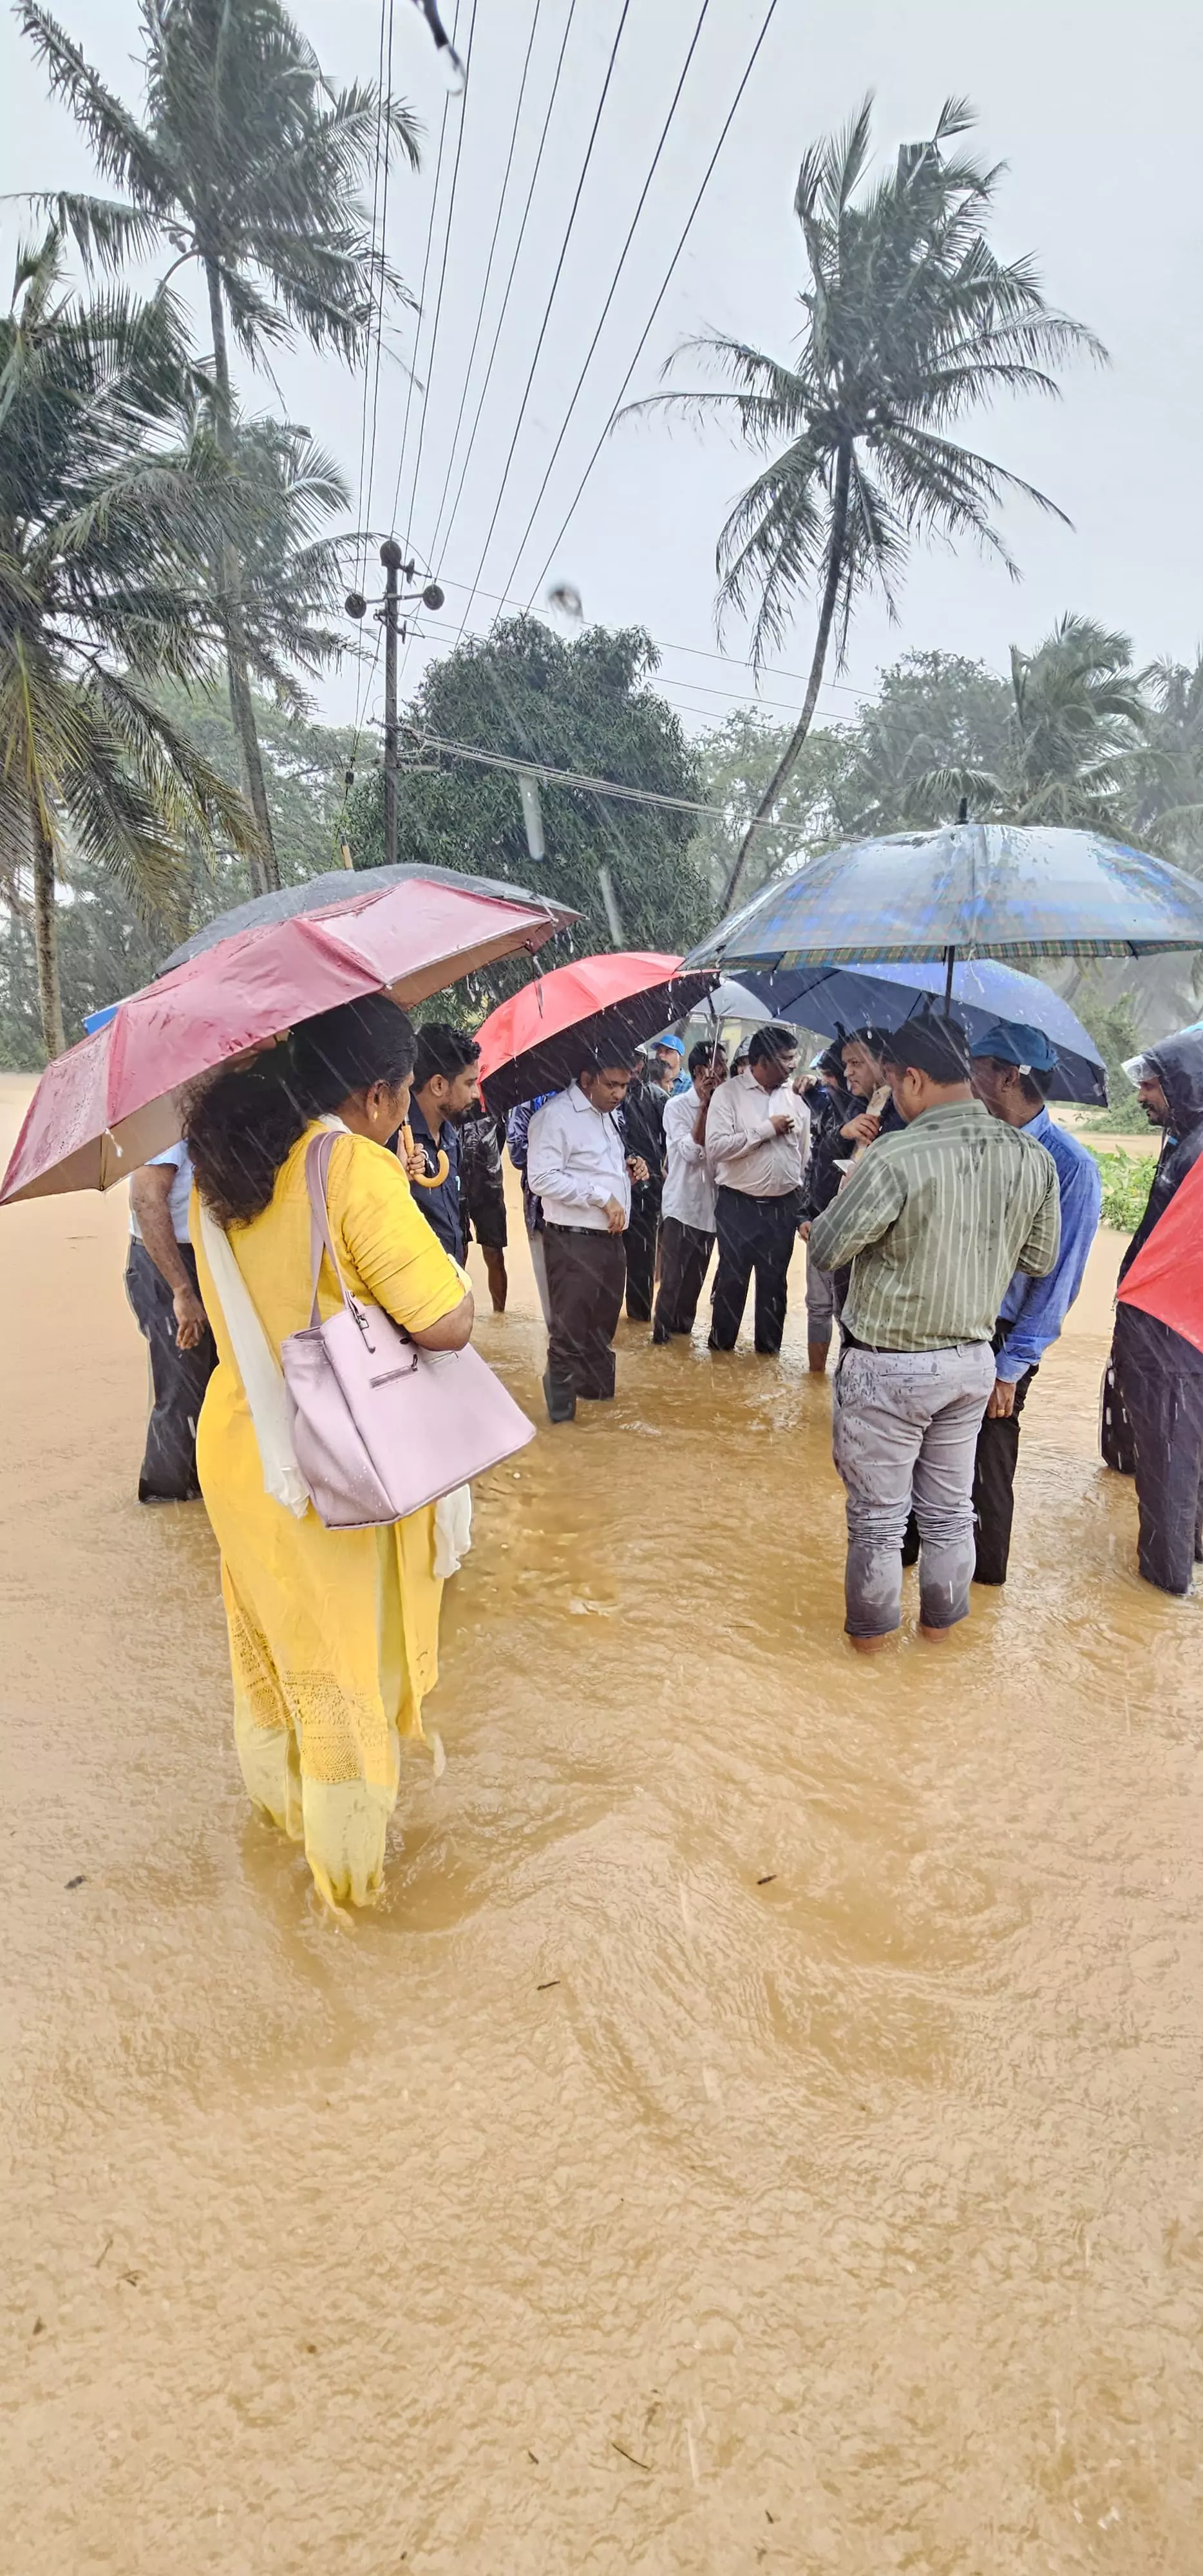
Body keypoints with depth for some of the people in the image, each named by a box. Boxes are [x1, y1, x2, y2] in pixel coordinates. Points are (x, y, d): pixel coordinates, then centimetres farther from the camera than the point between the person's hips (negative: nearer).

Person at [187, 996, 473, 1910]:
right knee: (350, 1664, 14)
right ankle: (349, 1859, 34)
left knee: (272, 1644, 28)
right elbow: (446, 1323, -26)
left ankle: (277, 1799, 52)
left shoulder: (220, 1169, 1)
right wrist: (448, 1268, -5)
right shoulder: (358, 1168, -23)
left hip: (235, 1449, 7)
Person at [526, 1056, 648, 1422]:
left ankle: (596, 1390, 34)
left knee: (603, 1325, 19)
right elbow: (542, 1179, -22)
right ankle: (562, 1410, 14)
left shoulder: (610, 1114, 16)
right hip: (574, 1241, -9)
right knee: (570, 1331, 0)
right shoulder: (555, 1115, -14)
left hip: (611, 1237, 9)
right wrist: (603, 1197, -21)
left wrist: (628, 1168, 7)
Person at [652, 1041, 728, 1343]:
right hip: (682, 1204, -4)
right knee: (673, 1274, 2)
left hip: (710, 1204, 5)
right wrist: (704, 1107, -17)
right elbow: (692, 1151, -17)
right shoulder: (677, 1106, -7)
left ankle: (683, 1323, 27)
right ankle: (663, 1330, 14)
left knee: (696, 1274, 13)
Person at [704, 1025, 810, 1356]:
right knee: (732, 1276, 8)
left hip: (783, 1205, 4)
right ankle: (721, 1341, 23)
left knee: (774, 1279, 12)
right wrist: (767, 1129, -17)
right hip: (738, 1204, -3)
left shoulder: (795, 1096, 5)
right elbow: (716, 1146, -19)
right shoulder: (728, 1094, -8)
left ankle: (769, 1343, 25)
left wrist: (802, 1197, 13)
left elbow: (805, 1152, 13)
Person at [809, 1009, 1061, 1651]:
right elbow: (1039, 1261, 6)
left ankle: (871, 1627, 31)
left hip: (887, 1367, -5)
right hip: (973, 1362, 6)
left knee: (878, 1514, 13)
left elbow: (827, 1249, -15)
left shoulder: (894, 1158, -24)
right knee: (950, 1506, 22)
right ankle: (941, 1618, 40)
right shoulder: (1033, 1159, -5)